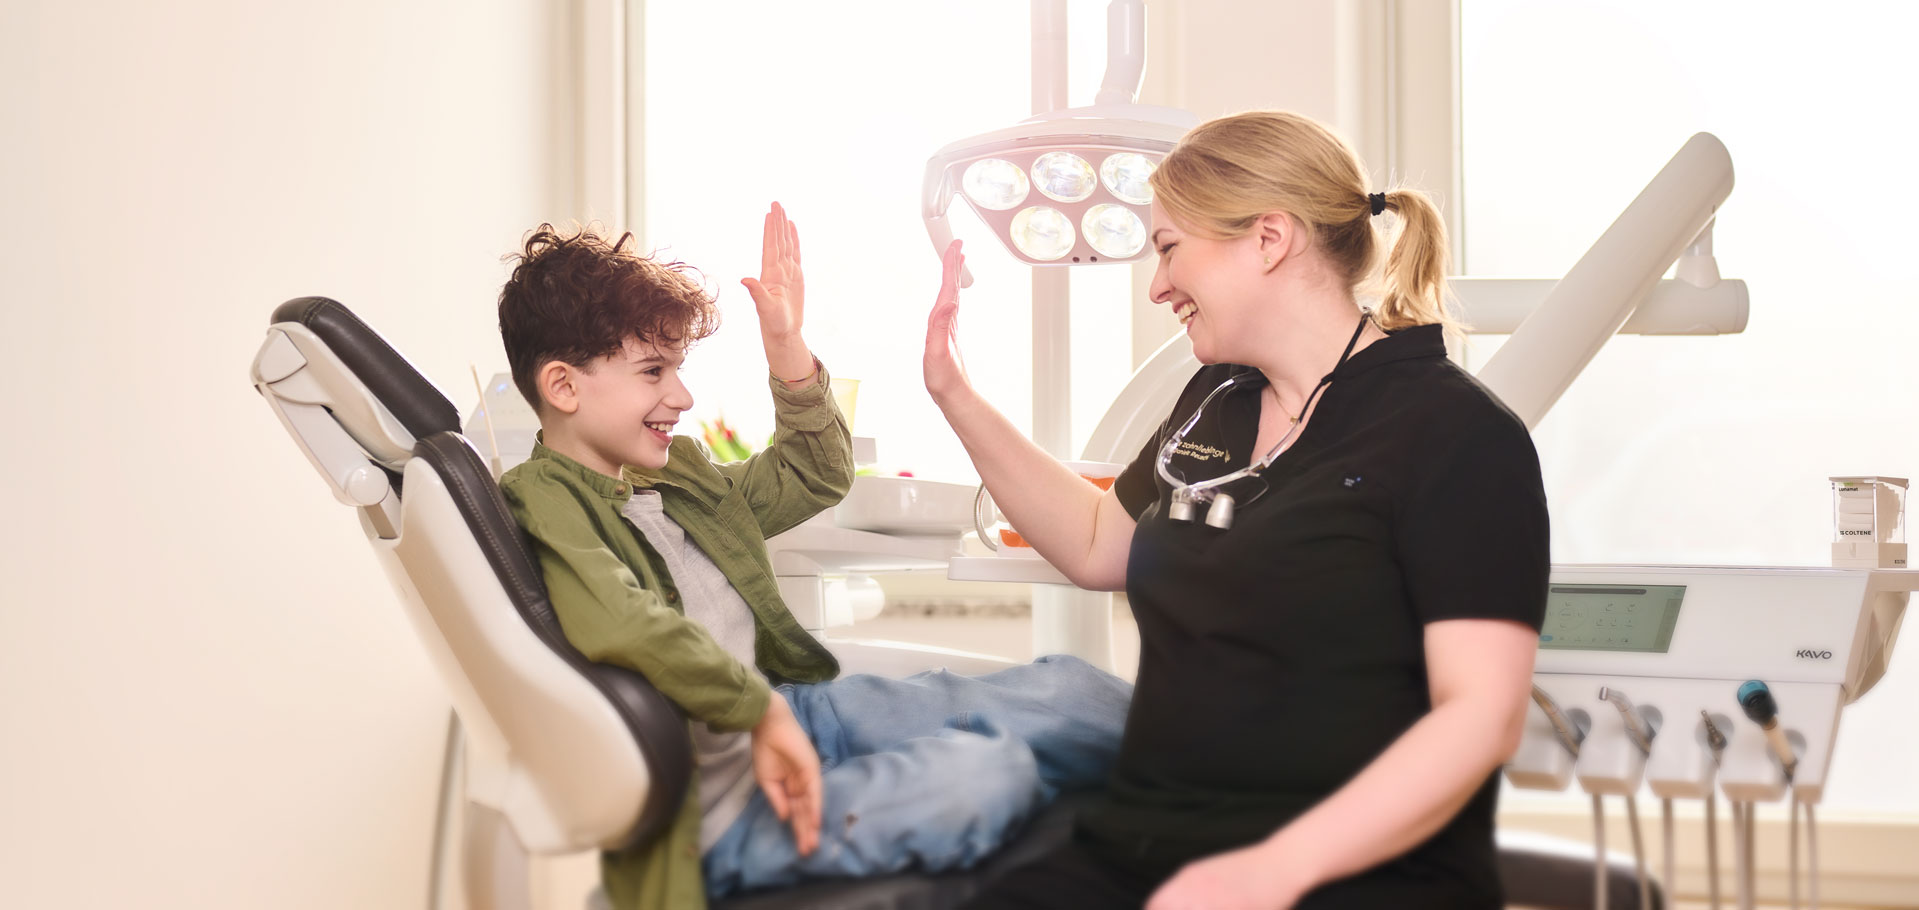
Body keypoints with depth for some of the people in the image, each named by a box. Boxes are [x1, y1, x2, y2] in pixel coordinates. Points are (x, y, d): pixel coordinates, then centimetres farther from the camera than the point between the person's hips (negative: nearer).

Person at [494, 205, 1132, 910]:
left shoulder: (673, 472, 15)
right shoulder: (542, 500, -13)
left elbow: (815, 479, 27)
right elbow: (618, 622, -33)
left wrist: (787, 349, 13)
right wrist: (760, 709, -27)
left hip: (784, 706, 10)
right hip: (714, 811, -10)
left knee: (1063, 690, 0)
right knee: (979, 774, -24)